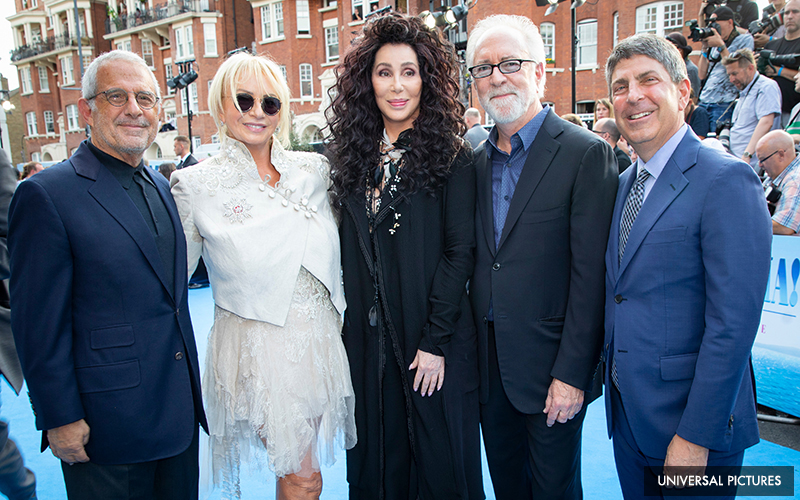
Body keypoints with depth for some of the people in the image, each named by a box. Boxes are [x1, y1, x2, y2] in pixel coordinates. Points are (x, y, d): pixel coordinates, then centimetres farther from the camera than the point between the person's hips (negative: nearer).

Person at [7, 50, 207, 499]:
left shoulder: (159, 187, 9)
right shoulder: (46, 195, -14)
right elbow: (38, 324, -13)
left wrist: (191, 386, 16)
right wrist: (60, 420, -12)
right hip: (107, 425, -7)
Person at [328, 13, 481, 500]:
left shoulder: (452, 156, -7)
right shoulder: (356, 154, 6)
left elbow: (460, 252, -11)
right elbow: (350, 253, 8)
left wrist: (435, 341, -15)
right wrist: (348, 327, 3)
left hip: (434, 338, -4)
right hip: (367, 336, 4)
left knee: (440, 460, 12)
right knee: (378, 457, 18)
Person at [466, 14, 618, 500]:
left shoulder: (587, 154, -12)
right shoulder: (475, 159, 6)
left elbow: (590, 275, -15)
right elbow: (475, 260, 9)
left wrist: (571, 373, -16)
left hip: (549, 363, -5)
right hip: (488, 362, 5)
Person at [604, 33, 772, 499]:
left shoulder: (726, 180, -16)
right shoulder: (625, 183, 9)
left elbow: (733, 324, -20)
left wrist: (695, 437, -20)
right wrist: (610, 374, 8)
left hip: (693, 422, -7)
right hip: (627, 411, 7)